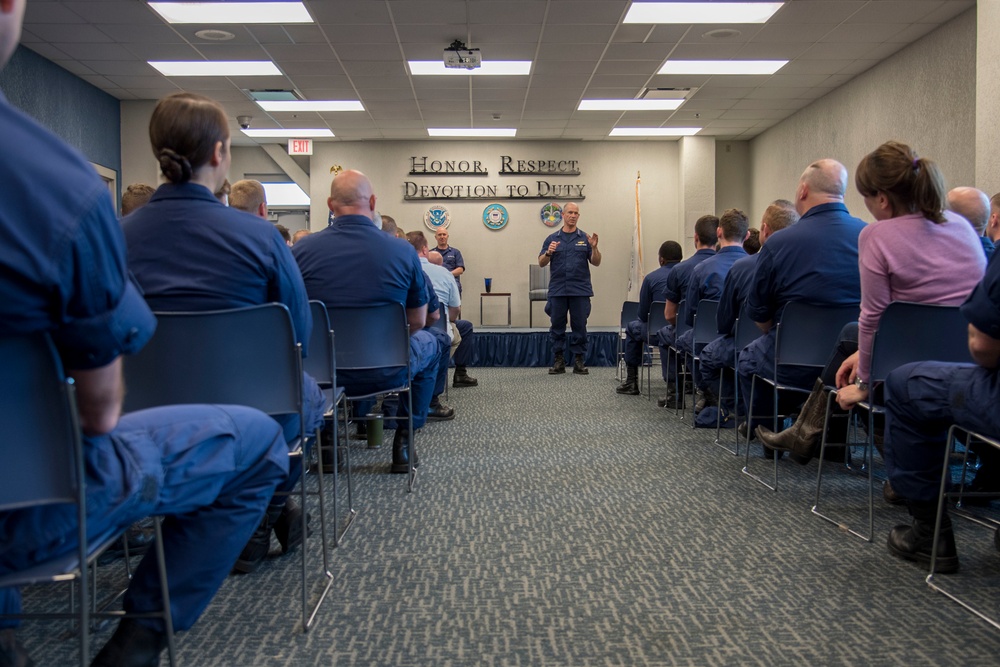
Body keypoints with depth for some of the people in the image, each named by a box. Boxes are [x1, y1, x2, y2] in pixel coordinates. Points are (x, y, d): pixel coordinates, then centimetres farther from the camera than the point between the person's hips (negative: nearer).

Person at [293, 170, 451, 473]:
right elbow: (417, 322, 2)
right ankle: (404, 441, 26)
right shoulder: (403, 251, -10)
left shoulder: (302, 249, -7)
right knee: (434, 340, 28)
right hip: (385, 372, -2)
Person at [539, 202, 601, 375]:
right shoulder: (552, 238, 8)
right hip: (557, 291, 0)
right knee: (557, 327, 4)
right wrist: (548, 253, -14)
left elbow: (596, 263, 4)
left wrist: (594, 247, -13)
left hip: (580, 291, 0)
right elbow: (541, 263, 5)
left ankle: (579, 361, 9)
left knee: (579, 327, 2)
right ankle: (559, 361, 12)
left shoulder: (585, 238, 8)